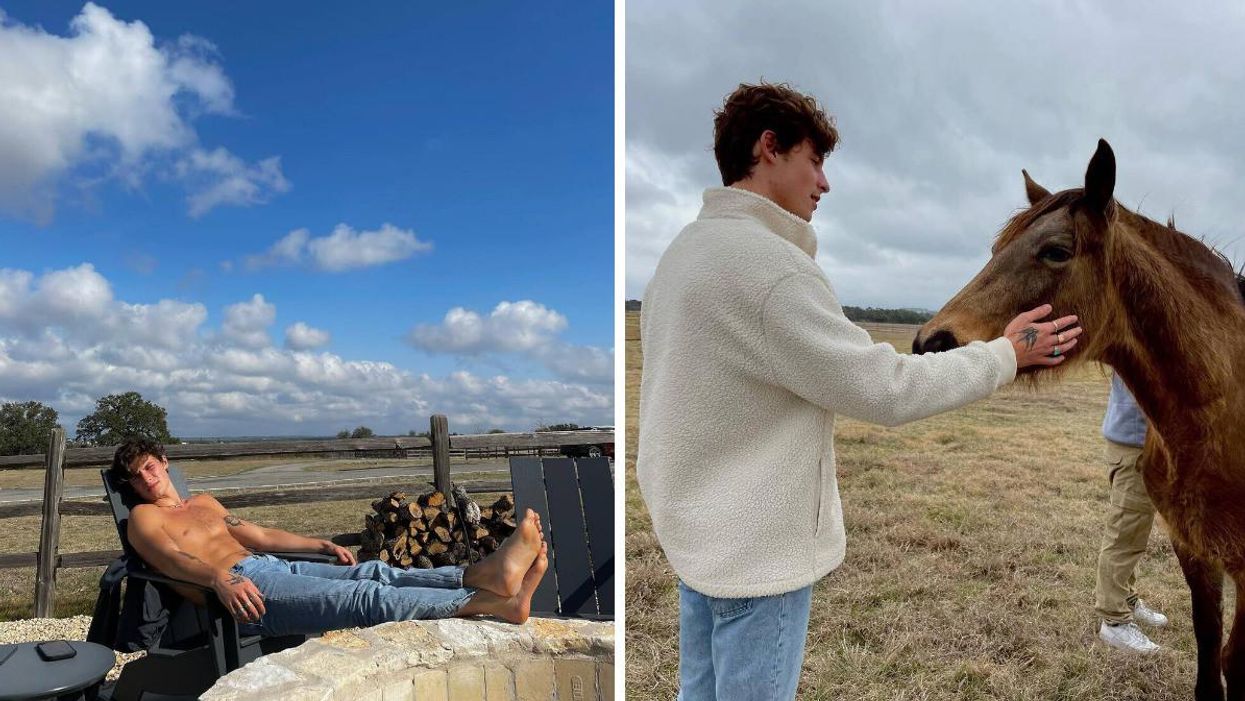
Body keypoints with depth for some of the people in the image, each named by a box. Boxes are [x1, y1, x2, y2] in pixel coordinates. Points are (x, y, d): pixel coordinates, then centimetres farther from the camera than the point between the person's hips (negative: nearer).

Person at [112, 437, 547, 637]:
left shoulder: (204, 502, 30)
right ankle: (493, 602, -41)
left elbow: (258, 535, 30)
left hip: (273, 566, 7)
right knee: (366, 598, -26)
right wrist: (219, 578, -30)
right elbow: (170, 560, -10)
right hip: (239, 588, -7)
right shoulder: (143, 517, 10)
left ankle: (486, 573, -37)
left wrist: (322, 545, 21)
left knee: (373, 573, -19)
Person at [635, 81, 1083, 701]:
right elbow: (886, 390, -20)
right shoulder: (765, 264, -23)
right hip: (758, 543, -9)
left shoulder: (686, 248, 7)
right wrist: (1006, 355, -7)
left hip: (698, 525, 9)